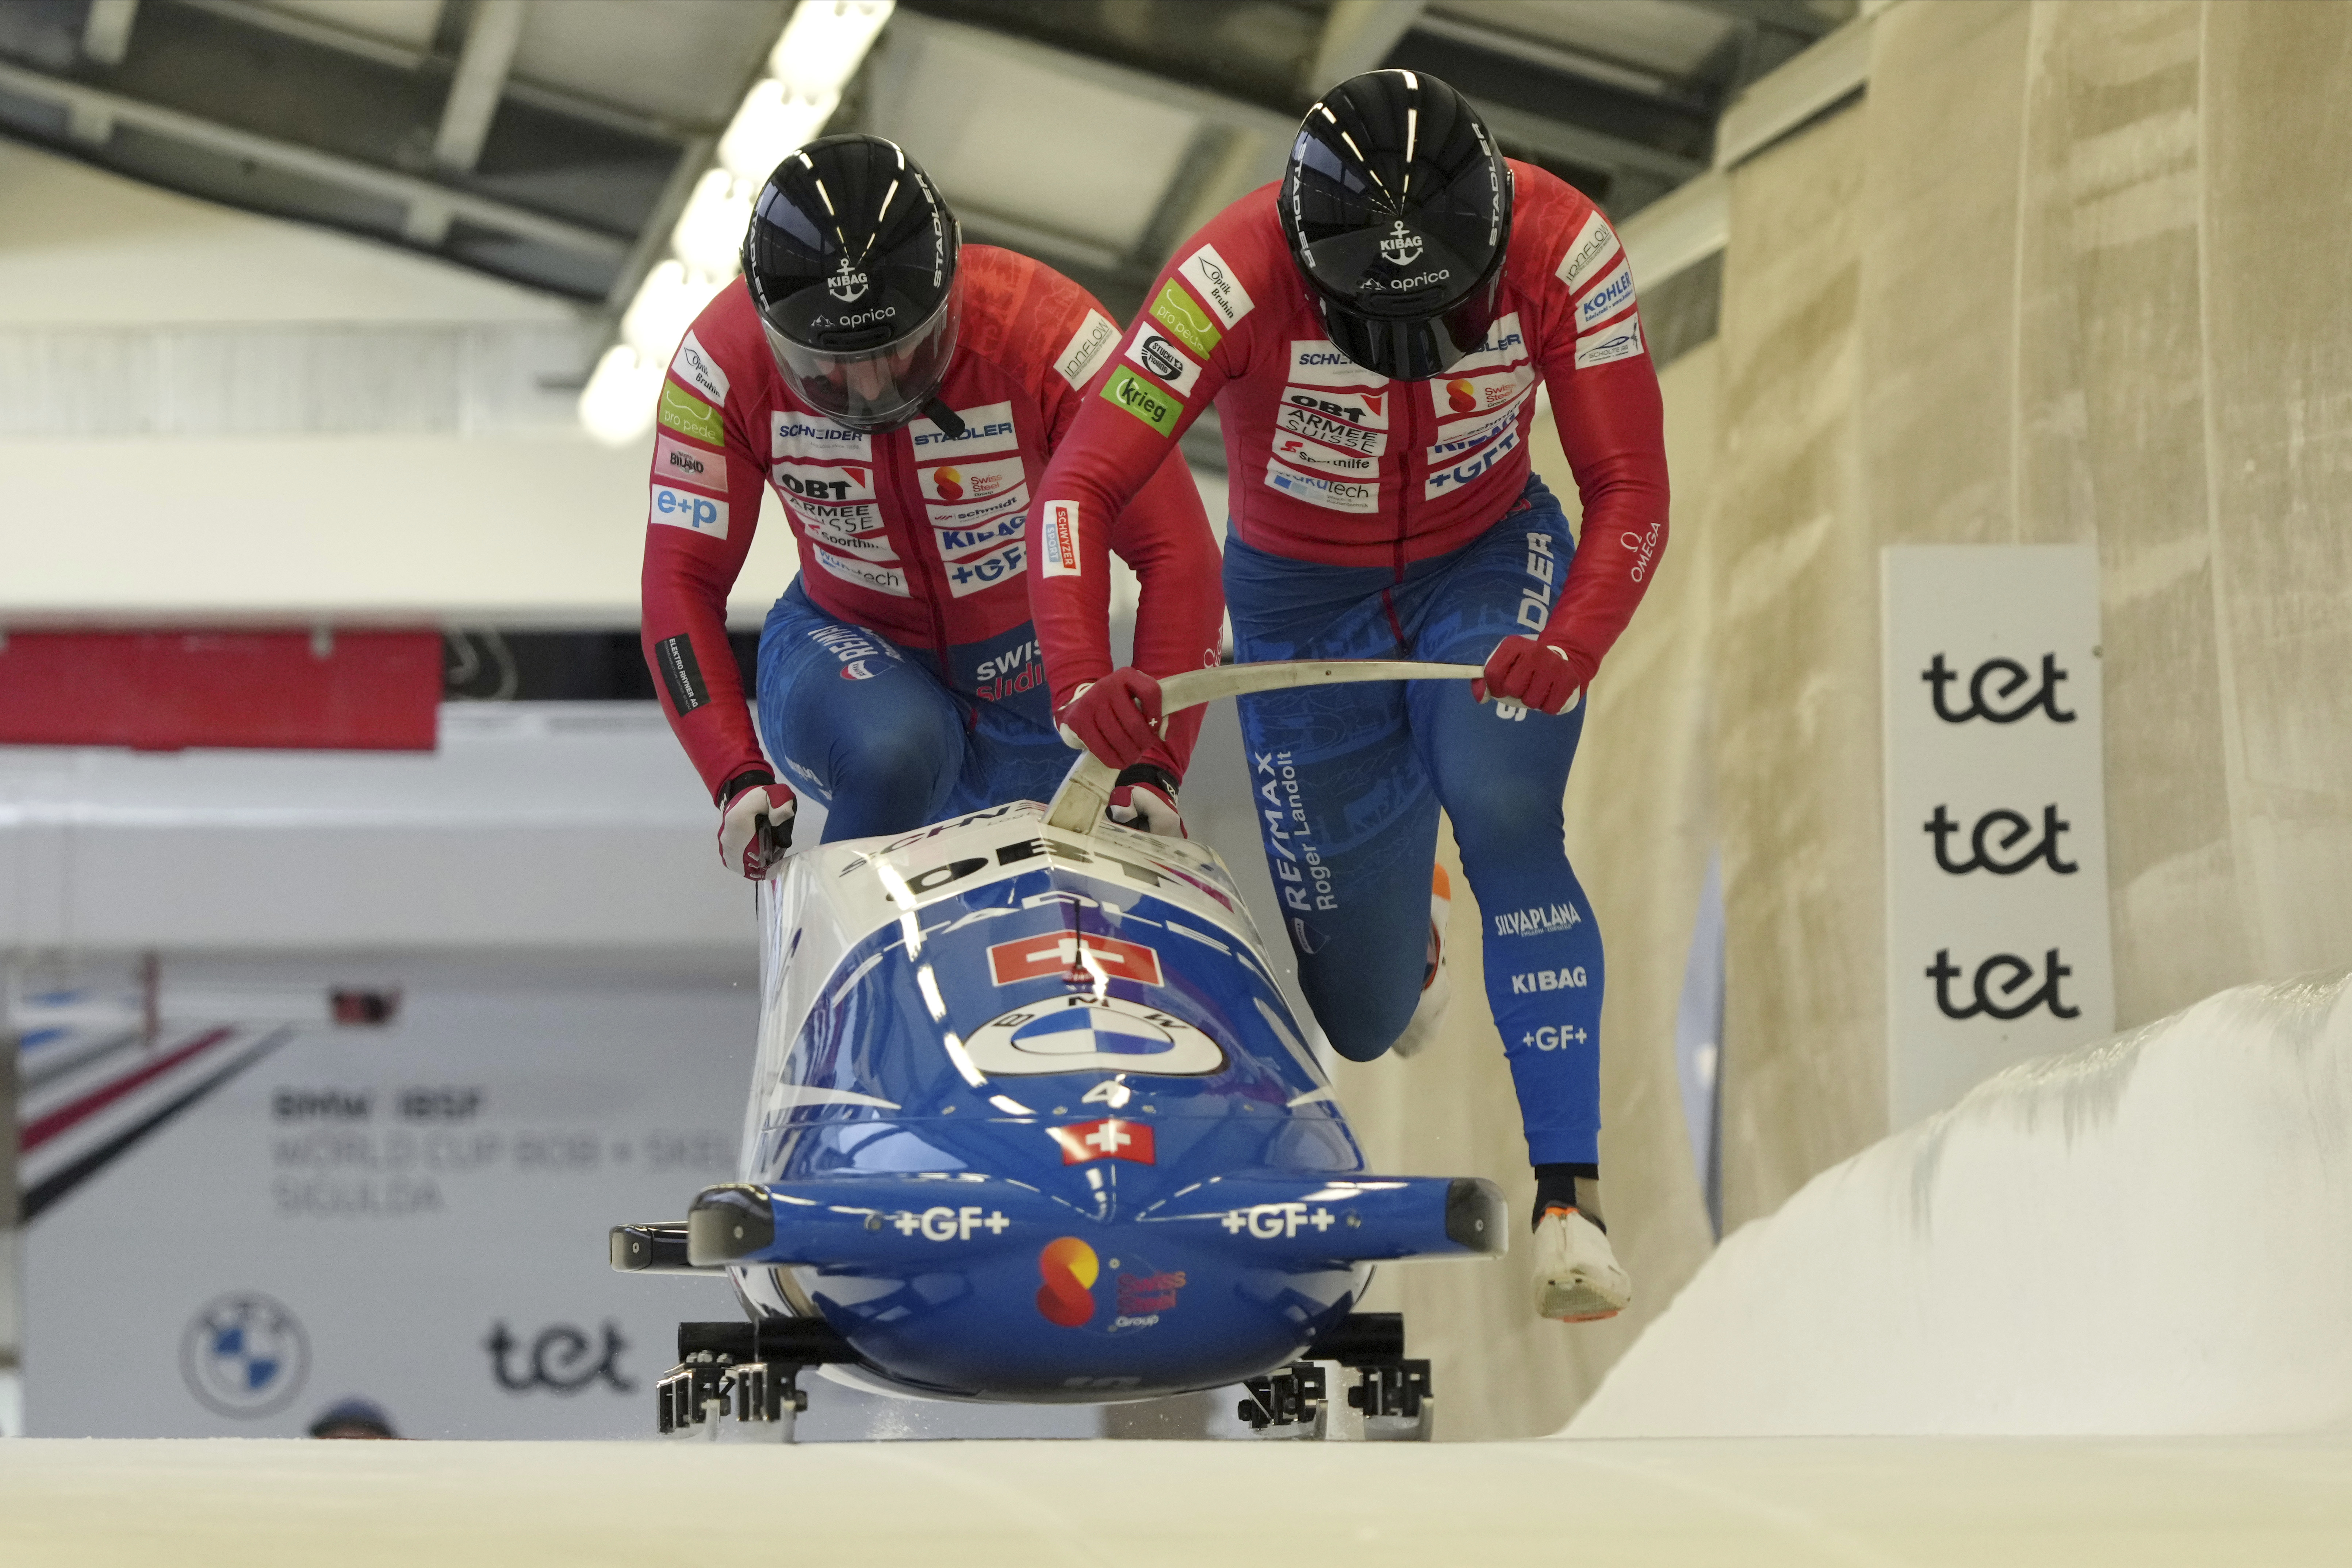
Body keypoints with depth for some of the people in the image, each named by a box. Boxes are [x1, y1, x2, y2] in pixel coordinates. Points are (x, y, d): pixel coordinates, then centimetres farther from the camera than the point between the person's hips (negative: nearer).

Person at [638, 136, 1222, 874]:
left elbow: (1176, 555, -27)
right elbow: (681, 584, -21)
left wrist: (1153, 764, -37)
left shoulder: (1043, 329, -30)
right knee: (891, 749, -35)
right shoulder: (725, 362, -25)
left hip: (1026, 674, 1)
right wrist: (739, 777, -34)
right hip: (850, 647, -1)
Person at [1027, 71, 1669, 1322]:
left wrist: (1570, 647, -39)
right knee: (1364, 1017, 4)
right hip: (1304, 597, 0)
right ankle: (1391, 921, 45)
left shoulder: (1558, 249, -28)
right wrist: (1081, 679, -48)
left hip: (1490, 565, 0)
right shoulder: (1237, 275, -32)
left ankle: (1568, 1198, -27)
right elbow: (1080, 488, -32)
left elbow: (1631, 492, -21)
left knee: (1506, 819, -31)